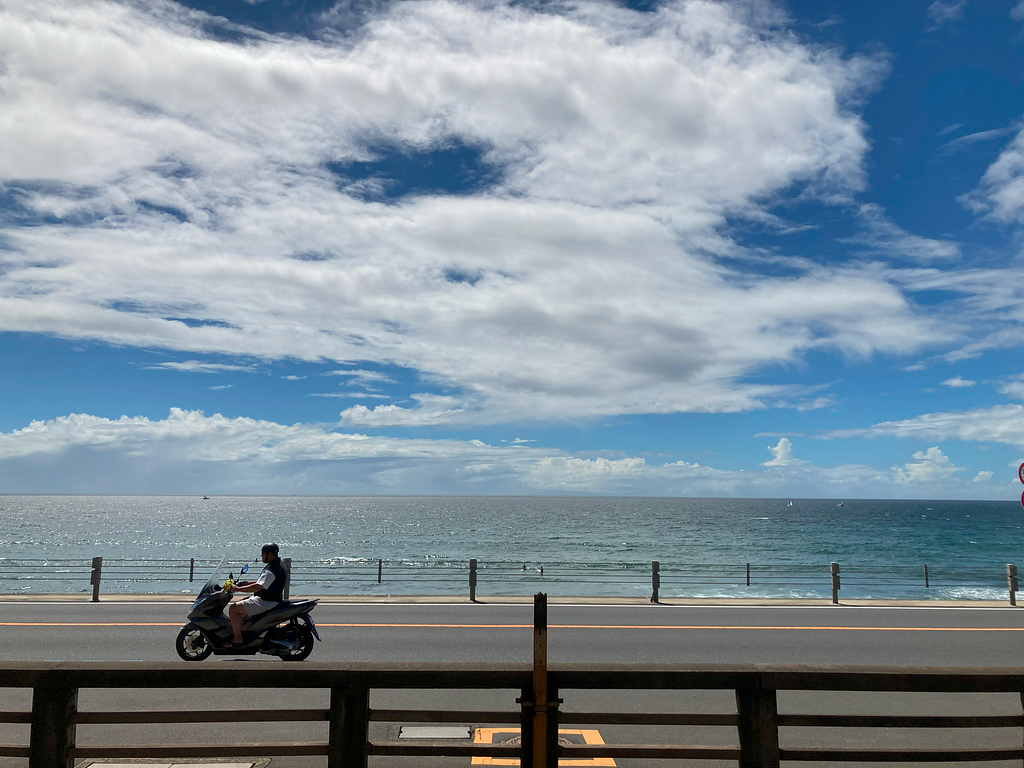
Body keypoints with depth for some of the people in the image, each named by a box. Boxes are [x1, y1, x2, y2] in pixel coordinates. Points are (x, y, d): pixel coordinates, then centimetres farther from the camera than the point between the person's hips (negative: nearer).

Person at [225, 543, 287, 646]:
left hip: (267, 602, -11)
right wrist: (245, 584, 17)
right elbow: (263, 581, 22)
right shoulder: (278, 564, 11)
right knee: (238, 604, 24)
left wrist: (238, 589, -26)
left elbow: (258, 587, -31)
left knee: (233, 609, -16)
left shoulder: (272, 570, -22)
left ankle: (238, 639, -12)